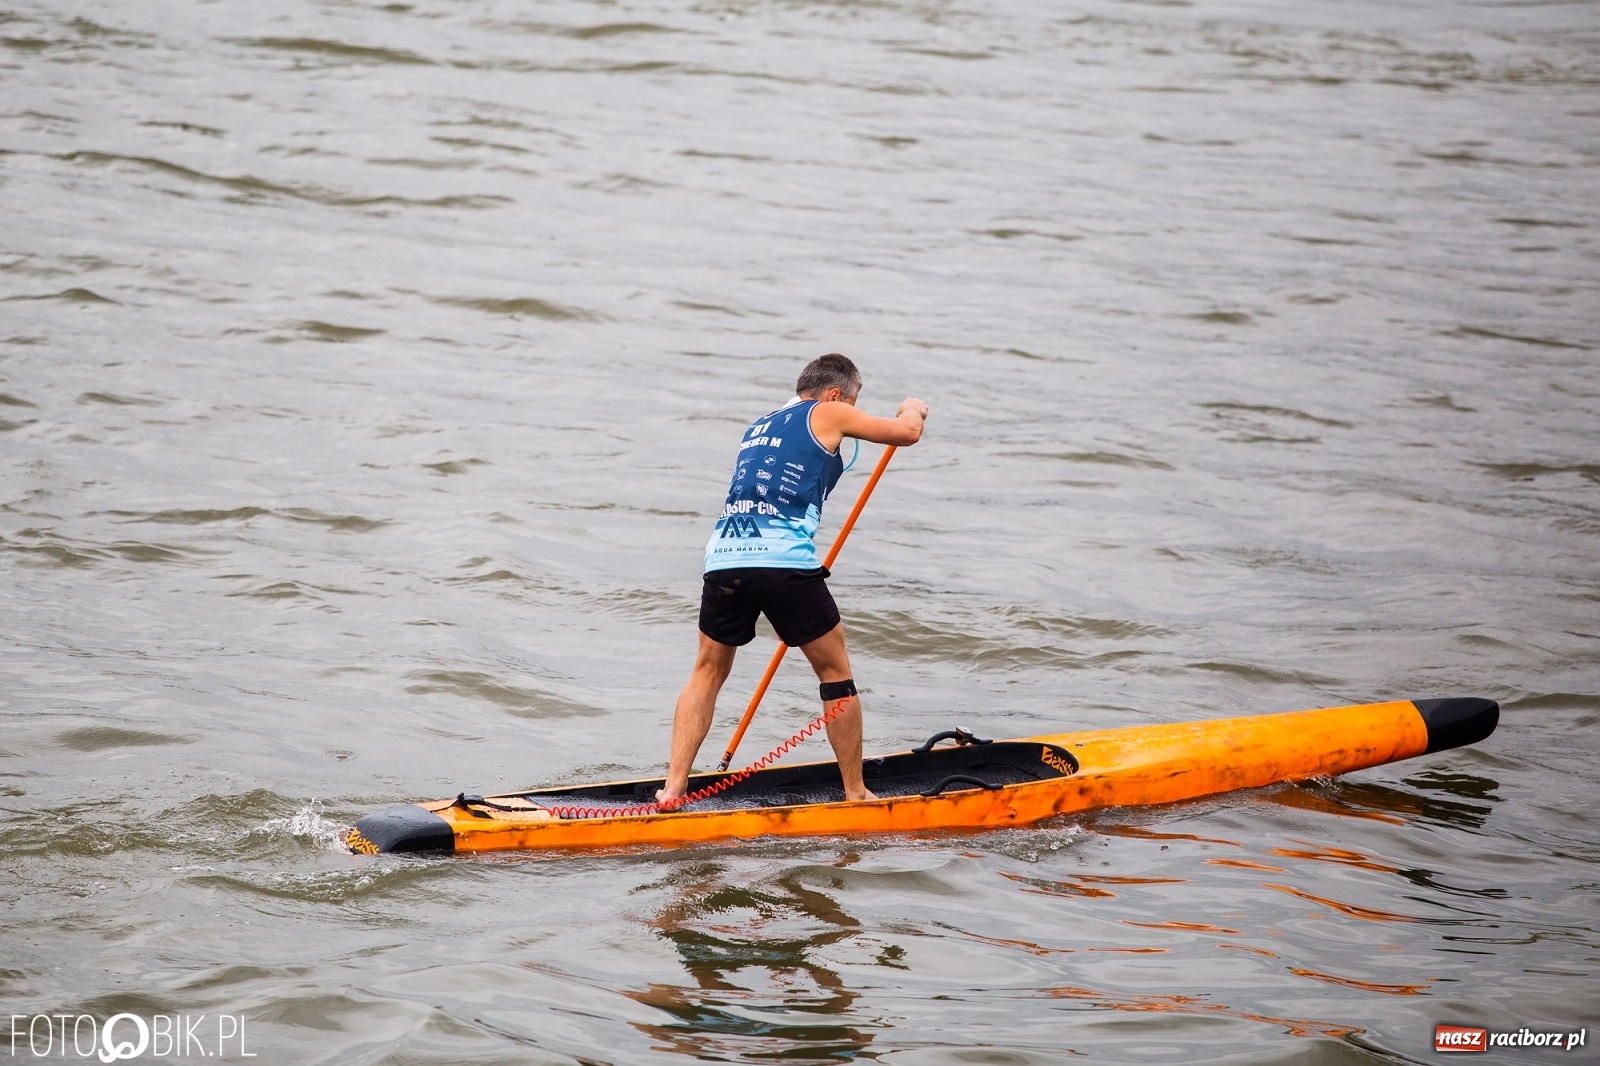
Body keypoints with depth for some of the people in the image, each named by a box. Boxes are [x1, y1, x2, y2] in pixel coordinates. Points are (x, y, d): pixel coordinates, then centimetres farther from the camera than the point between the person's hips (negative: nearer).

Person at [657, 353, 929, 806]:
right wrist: (912, 409, 39)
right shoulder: (827, 413, 10)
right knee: (835, 669, 10)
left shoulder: (758, 426, 29)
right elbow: (908, 432, 14)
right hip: (783, 560, -6)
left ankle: (673, 787, 11)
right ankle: (856, 793, 15)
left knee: (708, 672, 20)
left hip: (724, 559, 6)